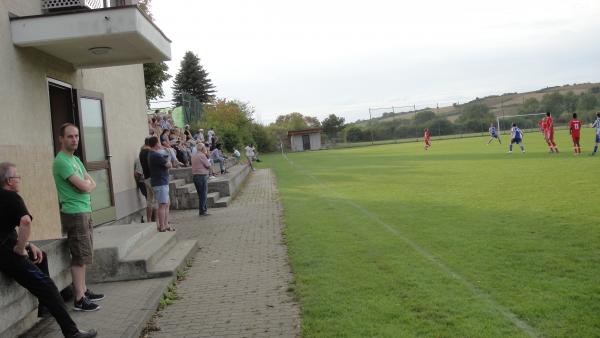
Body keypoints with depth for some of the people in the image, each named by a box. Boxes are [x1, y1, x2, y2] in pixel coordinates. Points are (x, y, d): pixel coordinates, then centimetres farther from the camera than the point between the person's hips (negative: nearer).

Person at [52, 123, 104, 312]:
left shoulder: (75, 159, 16)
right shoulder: (61, 161, -14)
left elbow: (92, 184, 13)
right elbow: (84, 186, -19)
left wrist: (85, 184, -7)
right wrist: (87, 183, 2)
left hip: (84, 212, 9)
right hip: (74, 214, -9)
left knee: (83, 255, 15)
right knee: (79, 257, -7)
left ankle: (84, 291, 24)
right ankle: (79, 299, -2)